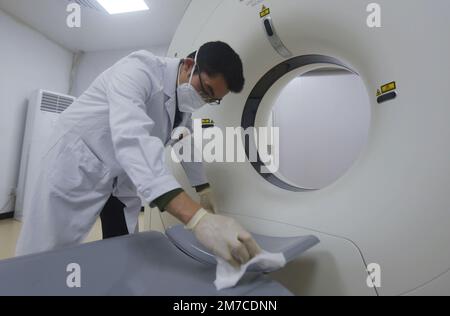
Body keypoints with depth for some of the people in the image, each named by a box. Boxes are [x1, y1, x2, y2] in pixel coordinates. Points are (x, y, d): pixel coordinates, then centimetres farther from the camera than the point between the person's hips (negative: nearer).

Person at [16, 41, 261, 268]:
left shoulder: (184, 103, -1)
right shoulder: (139, 69, -24)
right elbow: (131, 137, -42)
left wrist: (204, 190, 15)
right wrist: (197, 218, -52)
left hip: (124, 177, 6)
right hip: (79, 164, -6)